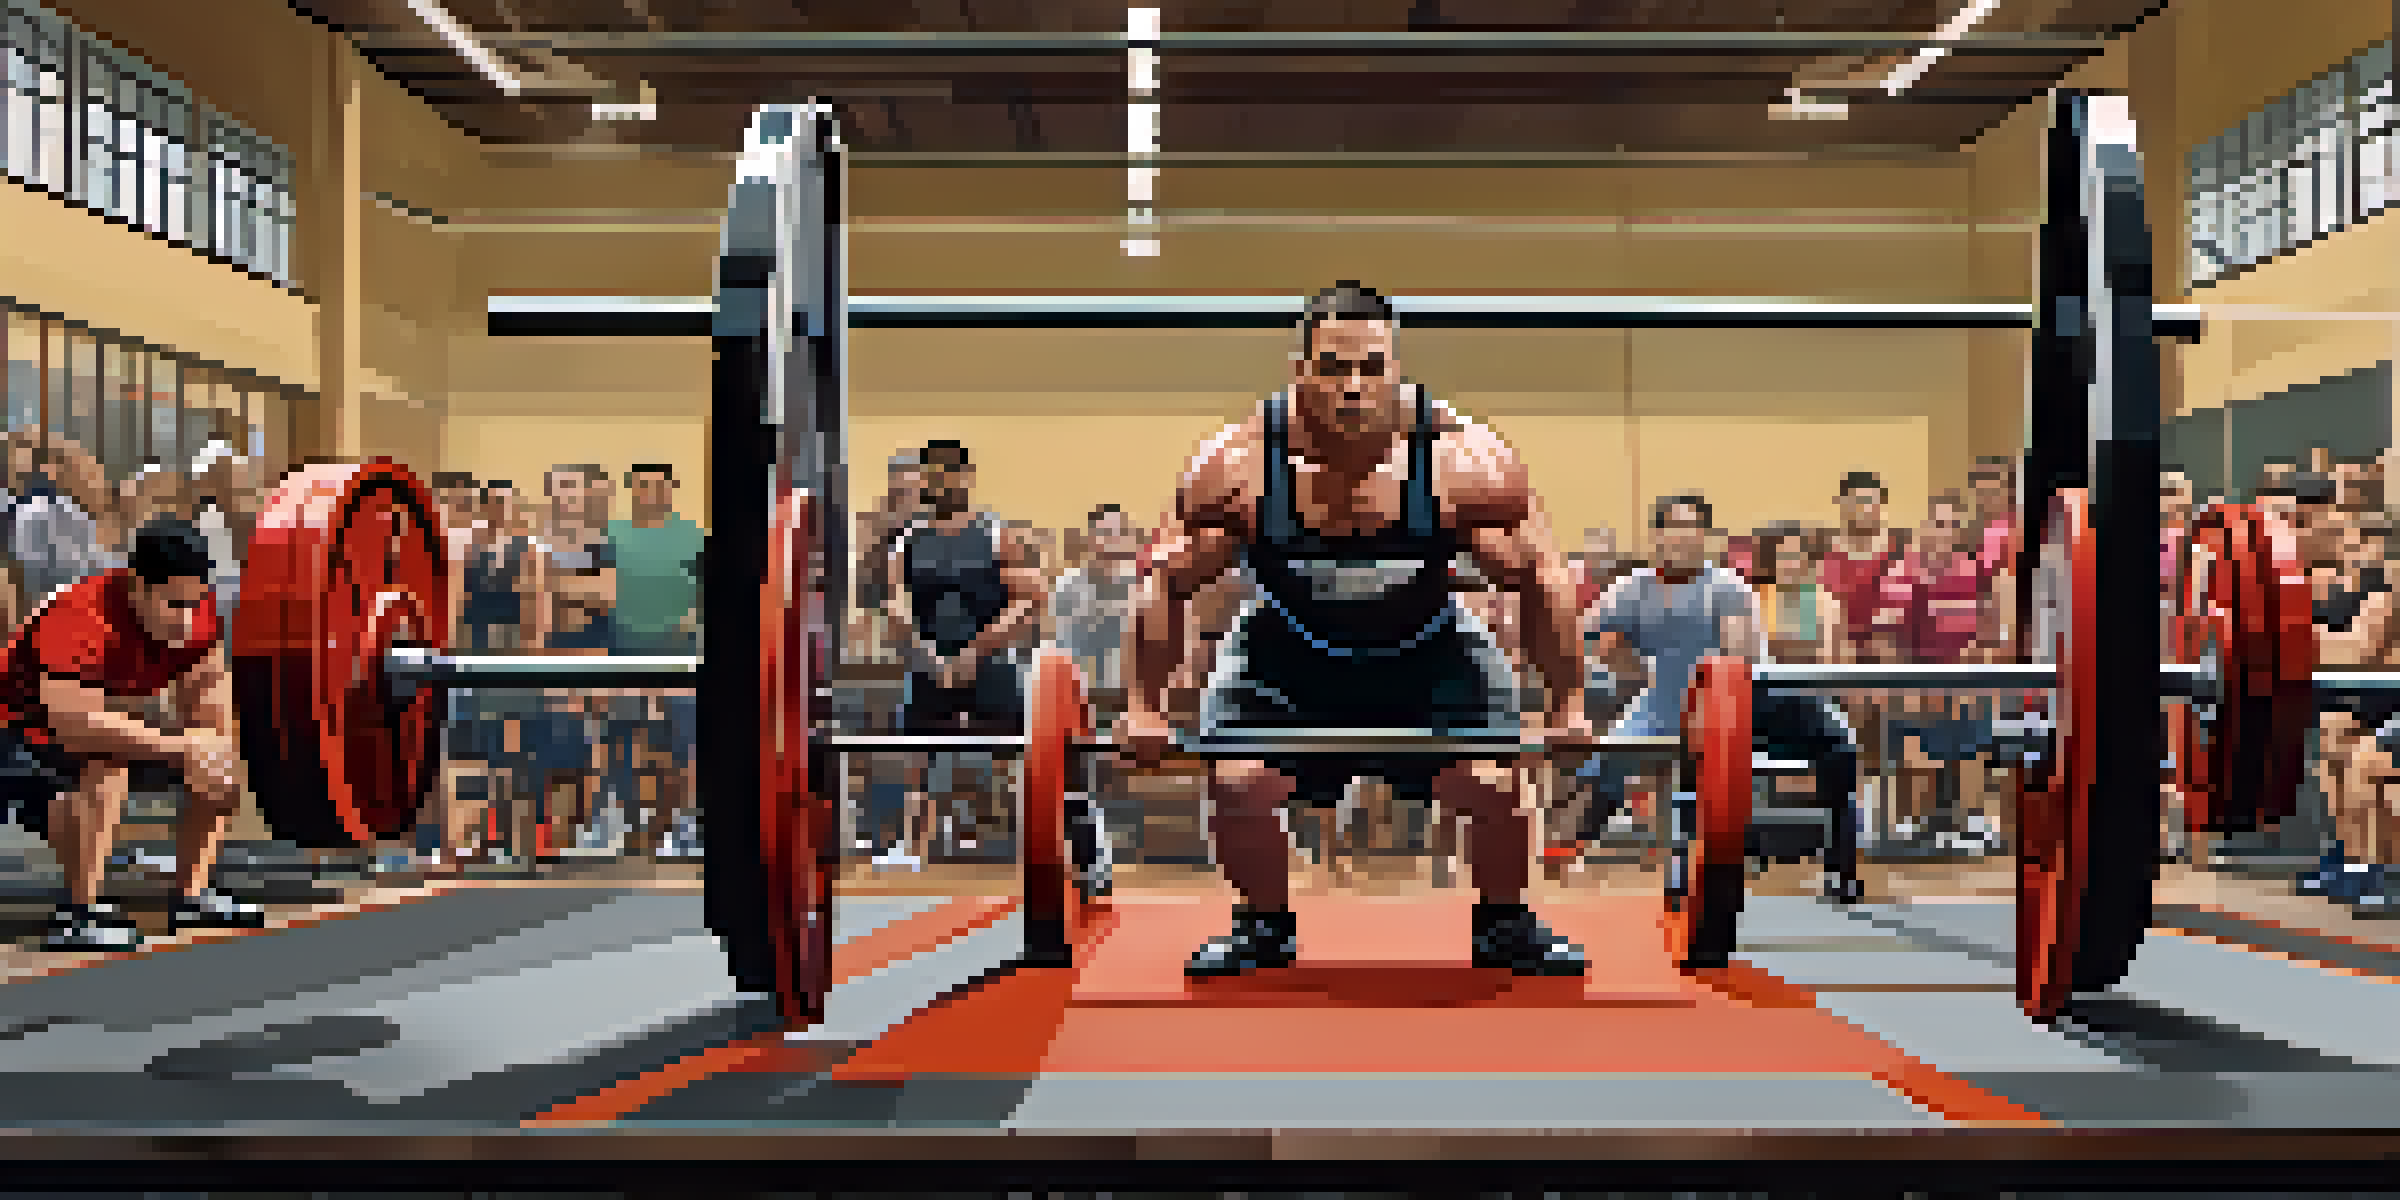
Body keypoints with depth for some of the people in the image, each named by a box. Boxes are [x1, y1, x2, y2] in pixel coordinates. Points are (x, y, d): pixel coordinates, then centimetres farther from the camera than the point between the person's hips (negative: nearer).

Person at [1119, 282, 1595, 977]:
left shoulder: (1466, 460, -26)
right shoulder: (1238, 464, -25)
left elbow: (1542, 582, -14)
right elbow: (1167, 584, -13)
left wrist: (1568, 703, -13)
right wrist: (1144, 704, -12)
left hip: (1429, 655, 0)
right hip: (1290, 656, 0)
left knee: (1494, 784, -14)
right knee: (1237, 782, -16)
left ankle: (1506, 926, 15)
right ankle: (1265, 927, 12)